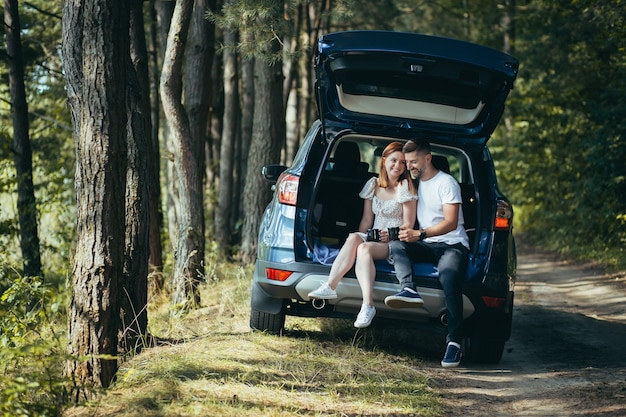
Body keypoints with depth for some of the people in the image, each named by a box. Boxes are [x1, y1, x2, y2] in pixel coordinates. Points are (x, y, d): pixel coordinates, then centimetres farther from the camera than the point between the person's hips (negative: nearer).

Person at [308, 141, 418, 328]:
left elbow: (408, 225, -3)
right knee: (354, 238, -31)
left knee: (364, 249, -34)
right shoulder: (373, 185, 15)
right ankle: (330, 286, -45)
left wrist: (391, 235, -16)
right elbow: (367, 219, 14)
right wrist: (359, 237, -2)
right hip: (373, 238, 4)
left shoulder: (406, 187, 1)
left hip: (395, 243, -4)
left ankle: (368, 305, -49)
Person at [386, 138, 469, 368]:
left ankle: (454, 341, -35)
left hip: (453, 245, -7)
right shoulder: (415, 184, 17)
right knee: (395, 245, -22)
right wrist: (406, 233, -1)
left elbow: (451, 223, -14)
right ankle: (408, 290, -46)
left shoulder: (446, 183, -6)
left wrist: (419, 234, -25)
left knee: (449, 279, -35)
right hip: (426, 246, 7)